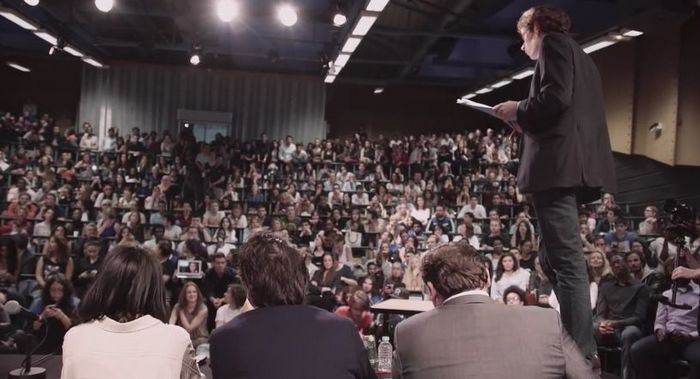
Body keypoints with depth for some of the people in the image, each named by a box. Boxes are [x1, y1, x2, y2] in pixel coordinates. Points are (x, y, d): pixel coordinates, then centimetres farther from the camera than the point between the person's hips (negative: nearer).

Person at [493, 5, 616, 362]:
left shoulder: (553, 42, 2)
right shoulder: (581, 59, 29)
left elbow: (555, 96, -16)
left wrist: (518, 111, 0)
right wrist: (527, 123, 22)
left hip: (559, 166, -10)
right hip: (574, 166, 10)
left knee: (566, 260, -11)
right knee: (553, 258, 14)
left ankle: (581, 354, -10)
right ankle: (580, 344, 16)